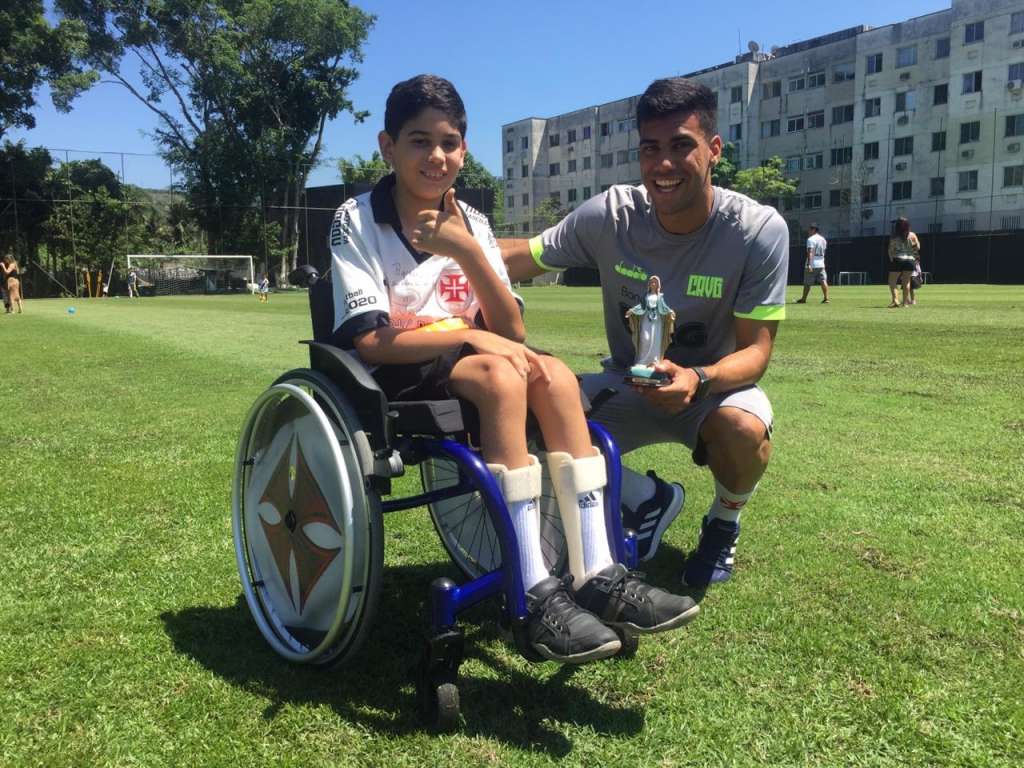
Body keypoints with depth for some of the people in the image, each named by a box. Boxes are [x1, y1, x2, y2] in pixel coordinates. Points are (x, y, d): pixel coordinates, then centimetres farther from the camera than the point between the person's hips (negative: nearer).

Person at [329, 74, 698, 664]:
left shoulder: (470, 223, 6)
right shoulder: (357, 221, -7)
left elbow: (512, 333, -4)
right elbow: (370, 342, -16)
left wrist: (468, 253, -16)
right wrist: (470, 336, -21)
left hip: (459, 366, 5)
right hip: (385, 381, -5)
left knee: (553, 373, -23)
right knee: (501, 375, -32)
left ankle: (597, 575, -25)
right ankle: (536, 595, -32)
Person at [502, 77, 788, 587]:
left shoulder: (760, 230, -20)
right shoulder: (611, 214, -15)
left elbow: (755, 349, -19)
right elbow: (524, 258, -9)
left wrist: (698, 380, -40)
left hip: (714, 385, -2)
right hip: (627, 383, 3)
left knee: (743, 428, -37)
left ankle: (724, 523, 3)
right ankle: (648, 500, 11)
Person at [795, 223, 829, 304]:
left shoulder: (811, 239, -11)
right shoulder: (823, 239, 14)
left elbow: (810, 252, -21)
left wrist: (809, 264, -28)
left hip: (812, 264, -6)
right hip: (821, 264, 6)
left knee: (807, 282, 5)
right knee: (823, 281, 0)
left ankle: (803, 299, 14)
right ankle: (826, 298, -8)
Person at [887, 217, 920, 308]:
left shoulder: (894, 237, -5)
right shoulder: (912, 235, 2)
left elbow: (890, 250, -6)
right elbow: (918, 247, 6)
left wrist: (891, 259, 6)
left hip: (897, 260, -3)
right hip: (910, 260, 3)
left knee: (892, 281, 5)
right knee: (906, 282, 10)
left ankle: (895, 300, -11)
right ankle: (905, 302, 10)